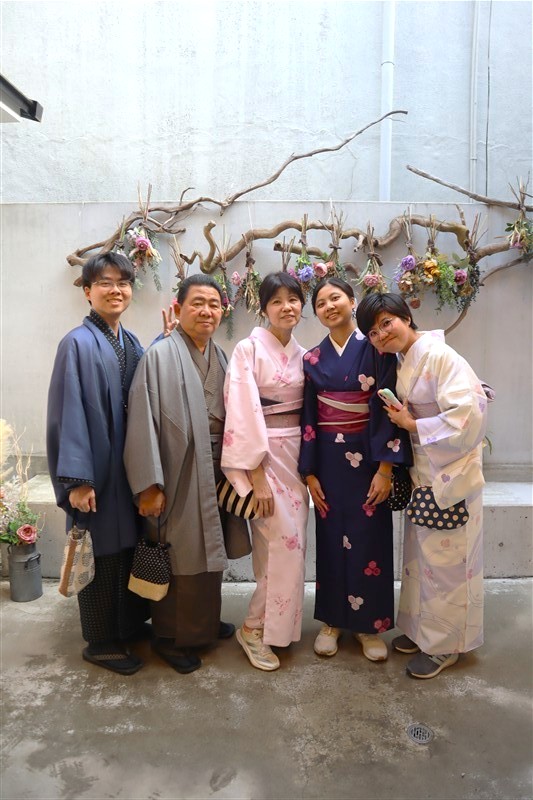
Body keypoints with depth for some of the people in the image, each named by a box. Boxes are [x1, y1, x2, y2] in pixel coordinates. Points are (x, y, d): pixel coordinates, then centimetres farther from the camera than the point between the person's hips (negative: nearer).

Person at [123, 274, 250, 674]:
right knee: (180, 557, 6)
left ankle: (204, 622, 39)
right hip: (180, 473, -7)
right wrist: (149, 484, -19)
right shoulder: (160, 356, -12)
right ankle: (171, 637, 26)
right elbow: (144, 423, -17)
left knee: (209, 551, 19)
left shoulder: (221, 358, 8)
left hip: (215, 472, 7)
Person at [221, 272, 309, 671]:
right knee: (286, 540, -9)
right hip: (263, 454, -6)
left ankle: (272, 625, 28)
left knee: (289, 543, 10)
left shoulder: (303, 355, 10)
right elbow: (244, 414, -15)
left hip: (296, 453, 6)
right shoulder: (249, 349, -10)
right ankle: (255, 628, 11)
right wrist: (257, 476, -18)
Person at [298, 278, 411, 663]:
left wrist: (386, 468, -14)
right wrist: (309, 472, 0)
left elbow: (388, 409, -9)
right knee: (332, 538, 10)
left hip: (368, 458, -2)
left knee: (370, 539, 5)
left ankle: (369, 623, 23)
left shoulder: (375, 349, -4)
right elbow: (308, 418, 4)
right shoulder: (313, 359, 5)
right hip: (329, 460, 3)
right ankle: (332, 619, 27)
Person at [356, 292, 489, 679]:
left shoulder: (441, 357, -19)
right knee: (421, 554, 18)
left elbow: (470, 414, -26)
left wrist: (412, 426, -19)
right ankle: (422, 628, 35)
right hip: (423, 473, 9)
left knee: (444, 559, 4)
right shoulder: (403, 363, 8)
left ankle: (445, 644, 23)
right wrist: (401, 420, -1)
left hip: (451, 473, -8)